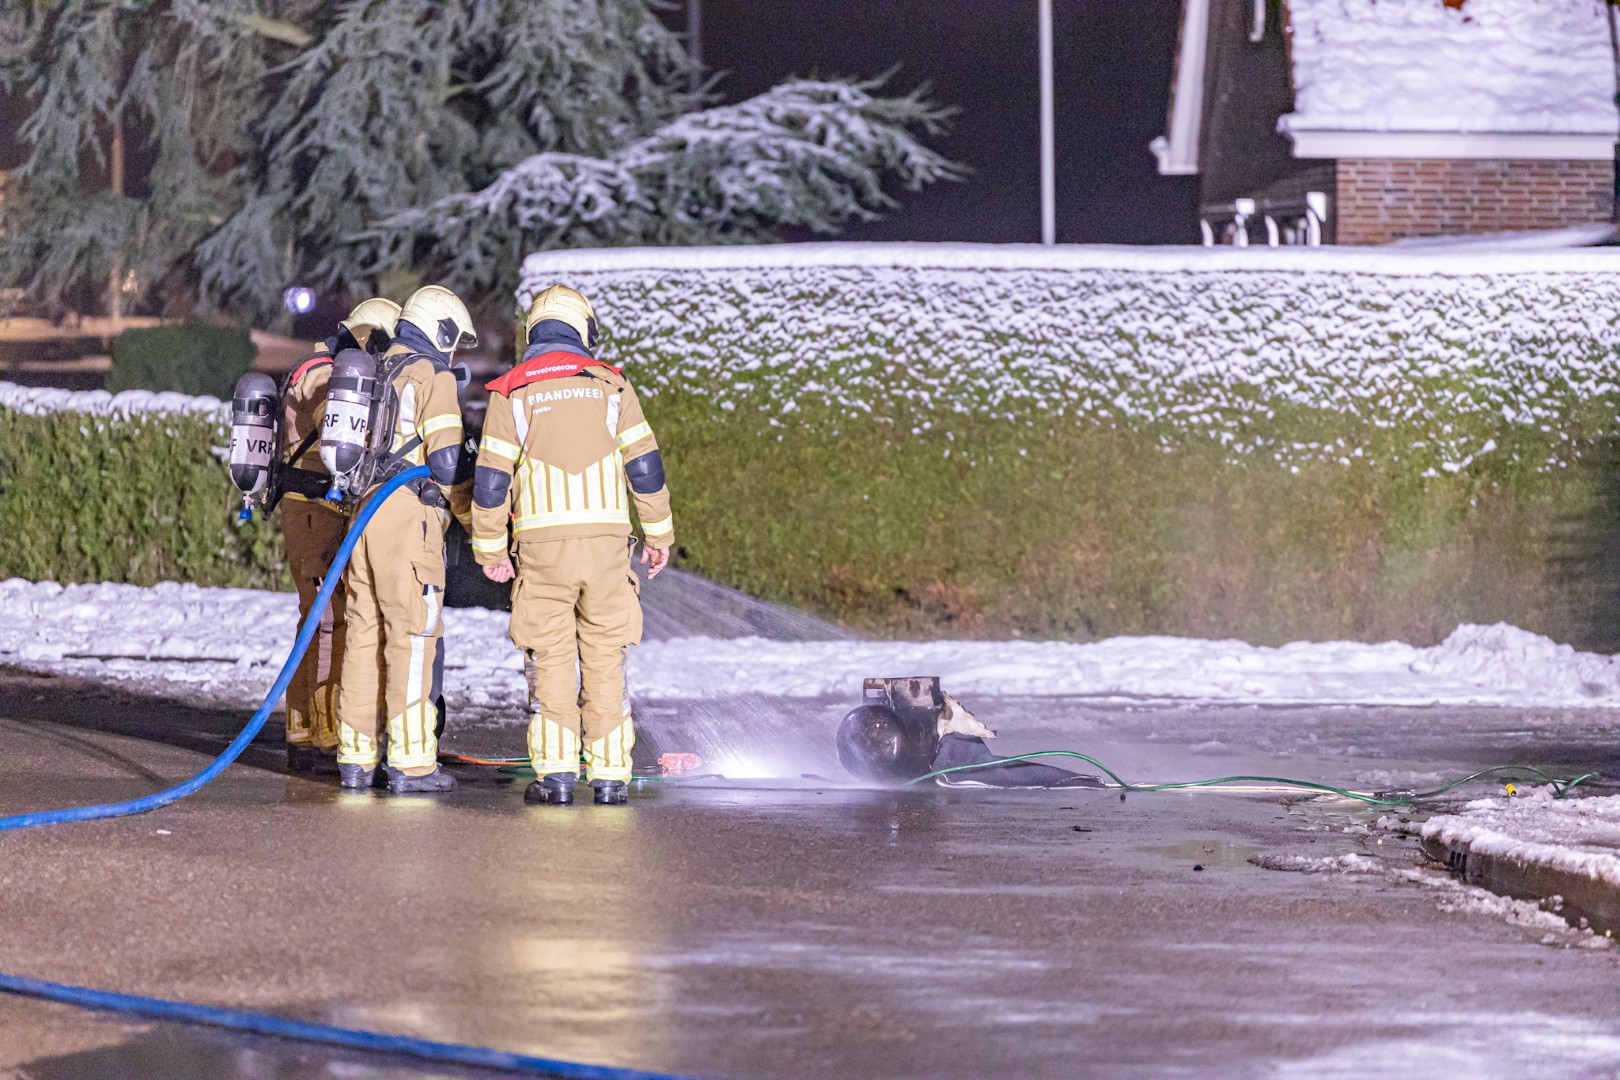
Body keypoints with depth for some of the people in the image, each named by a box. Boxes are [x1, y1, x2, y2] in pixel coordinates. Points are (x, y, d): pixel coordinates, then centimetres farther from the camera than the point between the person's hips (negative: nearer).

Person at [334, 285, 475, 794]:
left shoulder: (372, 375, 18)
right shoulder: (433, 376, -5)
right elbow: (446, 460, -12)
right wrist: (467, 508, 4)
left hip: (362, 517, 8)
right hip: (408, 518, -8)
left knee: (364, 636, 10)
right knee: (414, 638, -6)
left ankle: (356, 757, 12)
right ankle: (410, 762, -8)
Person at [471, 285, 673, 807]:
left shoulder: (511, 392, 3)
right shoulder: (609, 386, 6)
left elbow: (490, 478, 0)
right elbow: (645, 466, 4)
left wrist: (489, 548, 9)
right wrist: (659, 534, 13)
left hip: (542, 546, -1)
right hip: (606, 538, 1)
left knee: (551, 661, 3)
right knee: (605, 660, 6)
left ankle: (555, 773, -3)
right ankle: (609, 773, 4)